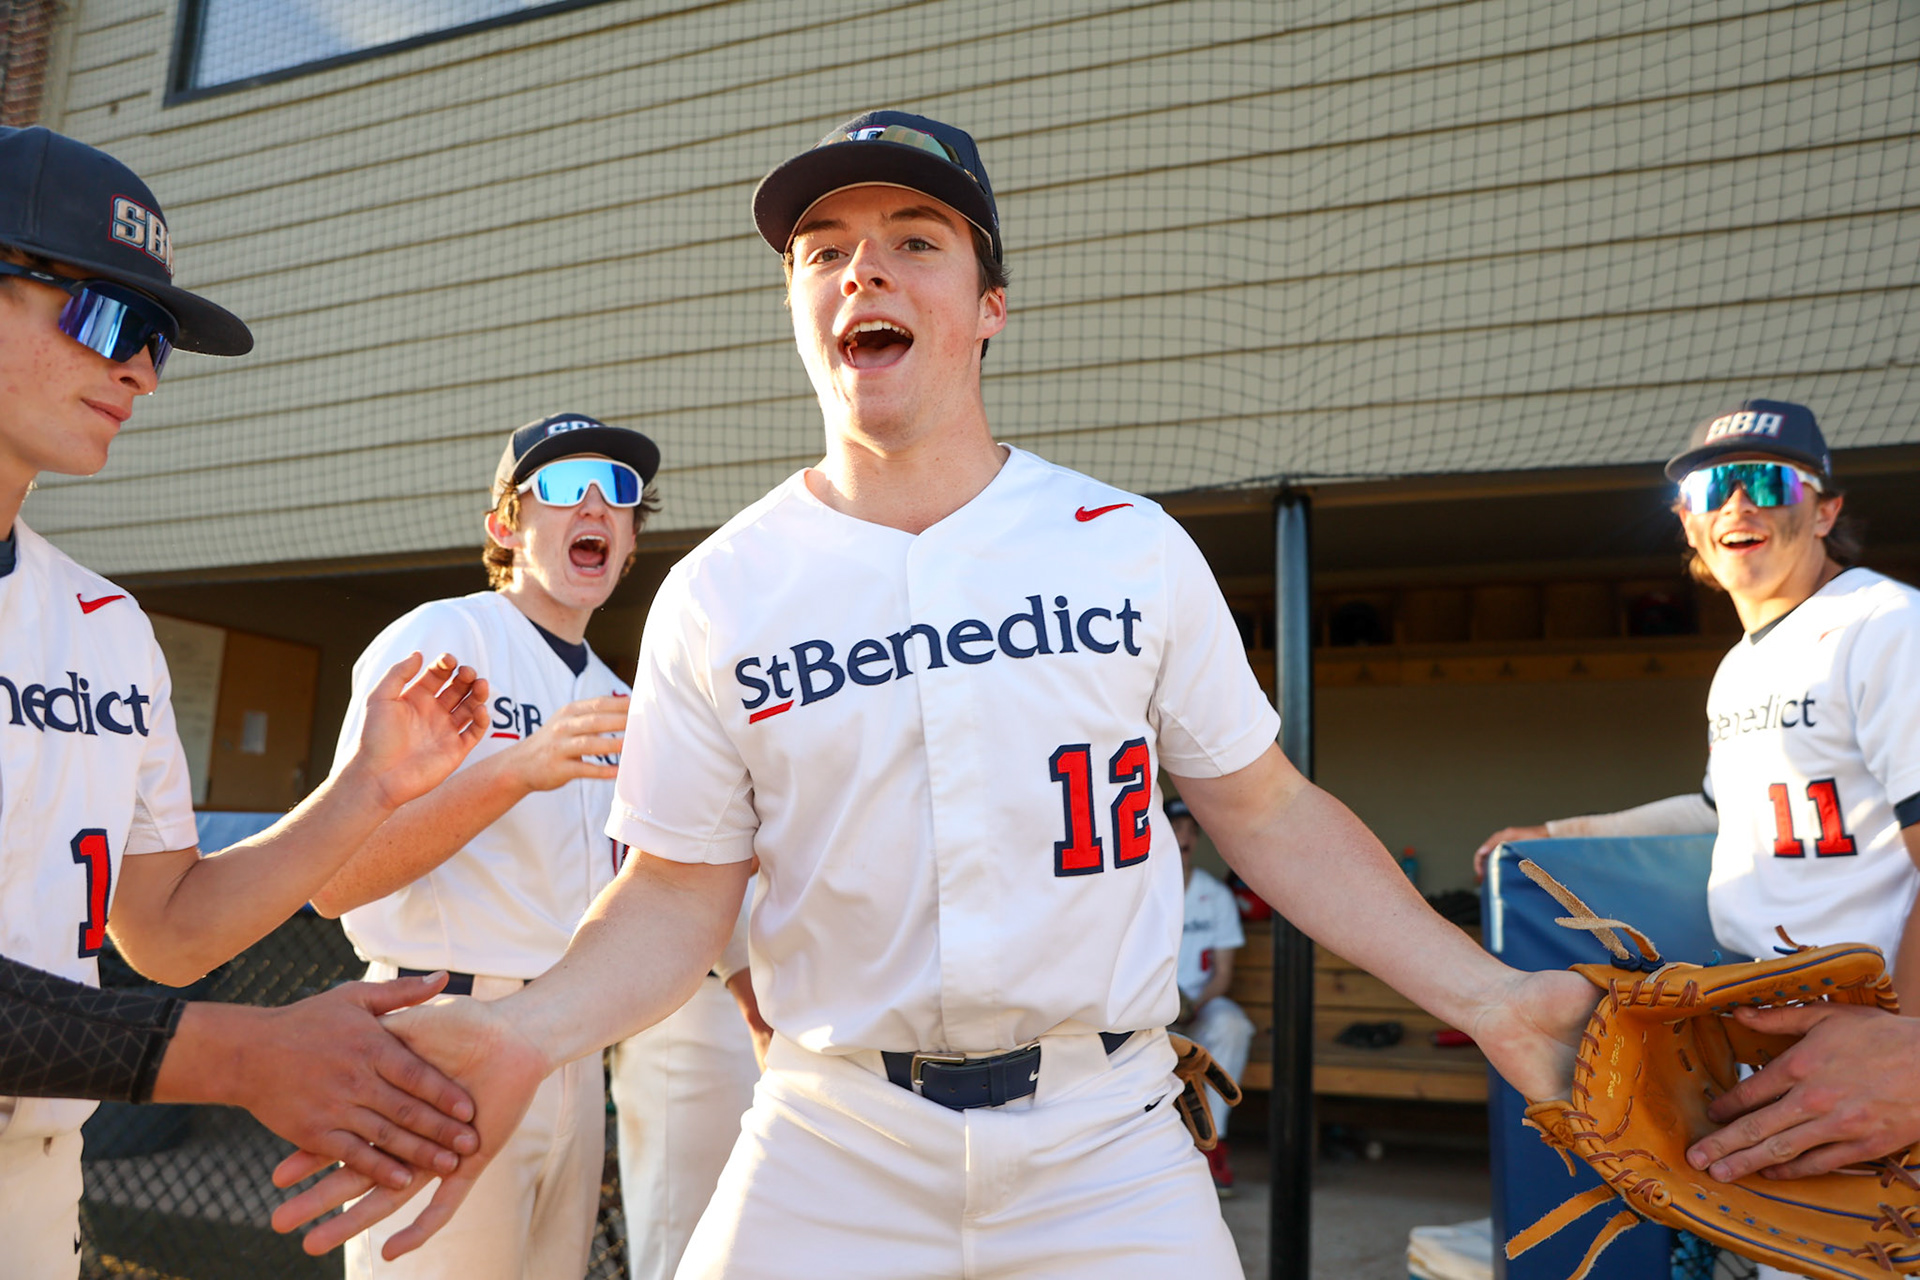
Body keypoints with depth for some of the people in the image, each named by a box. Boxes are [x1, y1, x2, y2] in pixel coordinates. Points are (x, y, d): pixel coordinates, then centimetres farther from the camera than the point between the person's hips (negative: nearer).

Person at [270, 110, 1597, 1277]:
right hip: (832, 1147, 0)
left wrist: (1488, 995, -2)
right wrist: (524, 1032, -18)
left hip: (1106, 1145, 1)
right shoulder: (717, 594, -2)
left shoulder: (1132, 547, -1)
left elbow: (1268, 812, 4)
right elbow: (679, 897, 0)